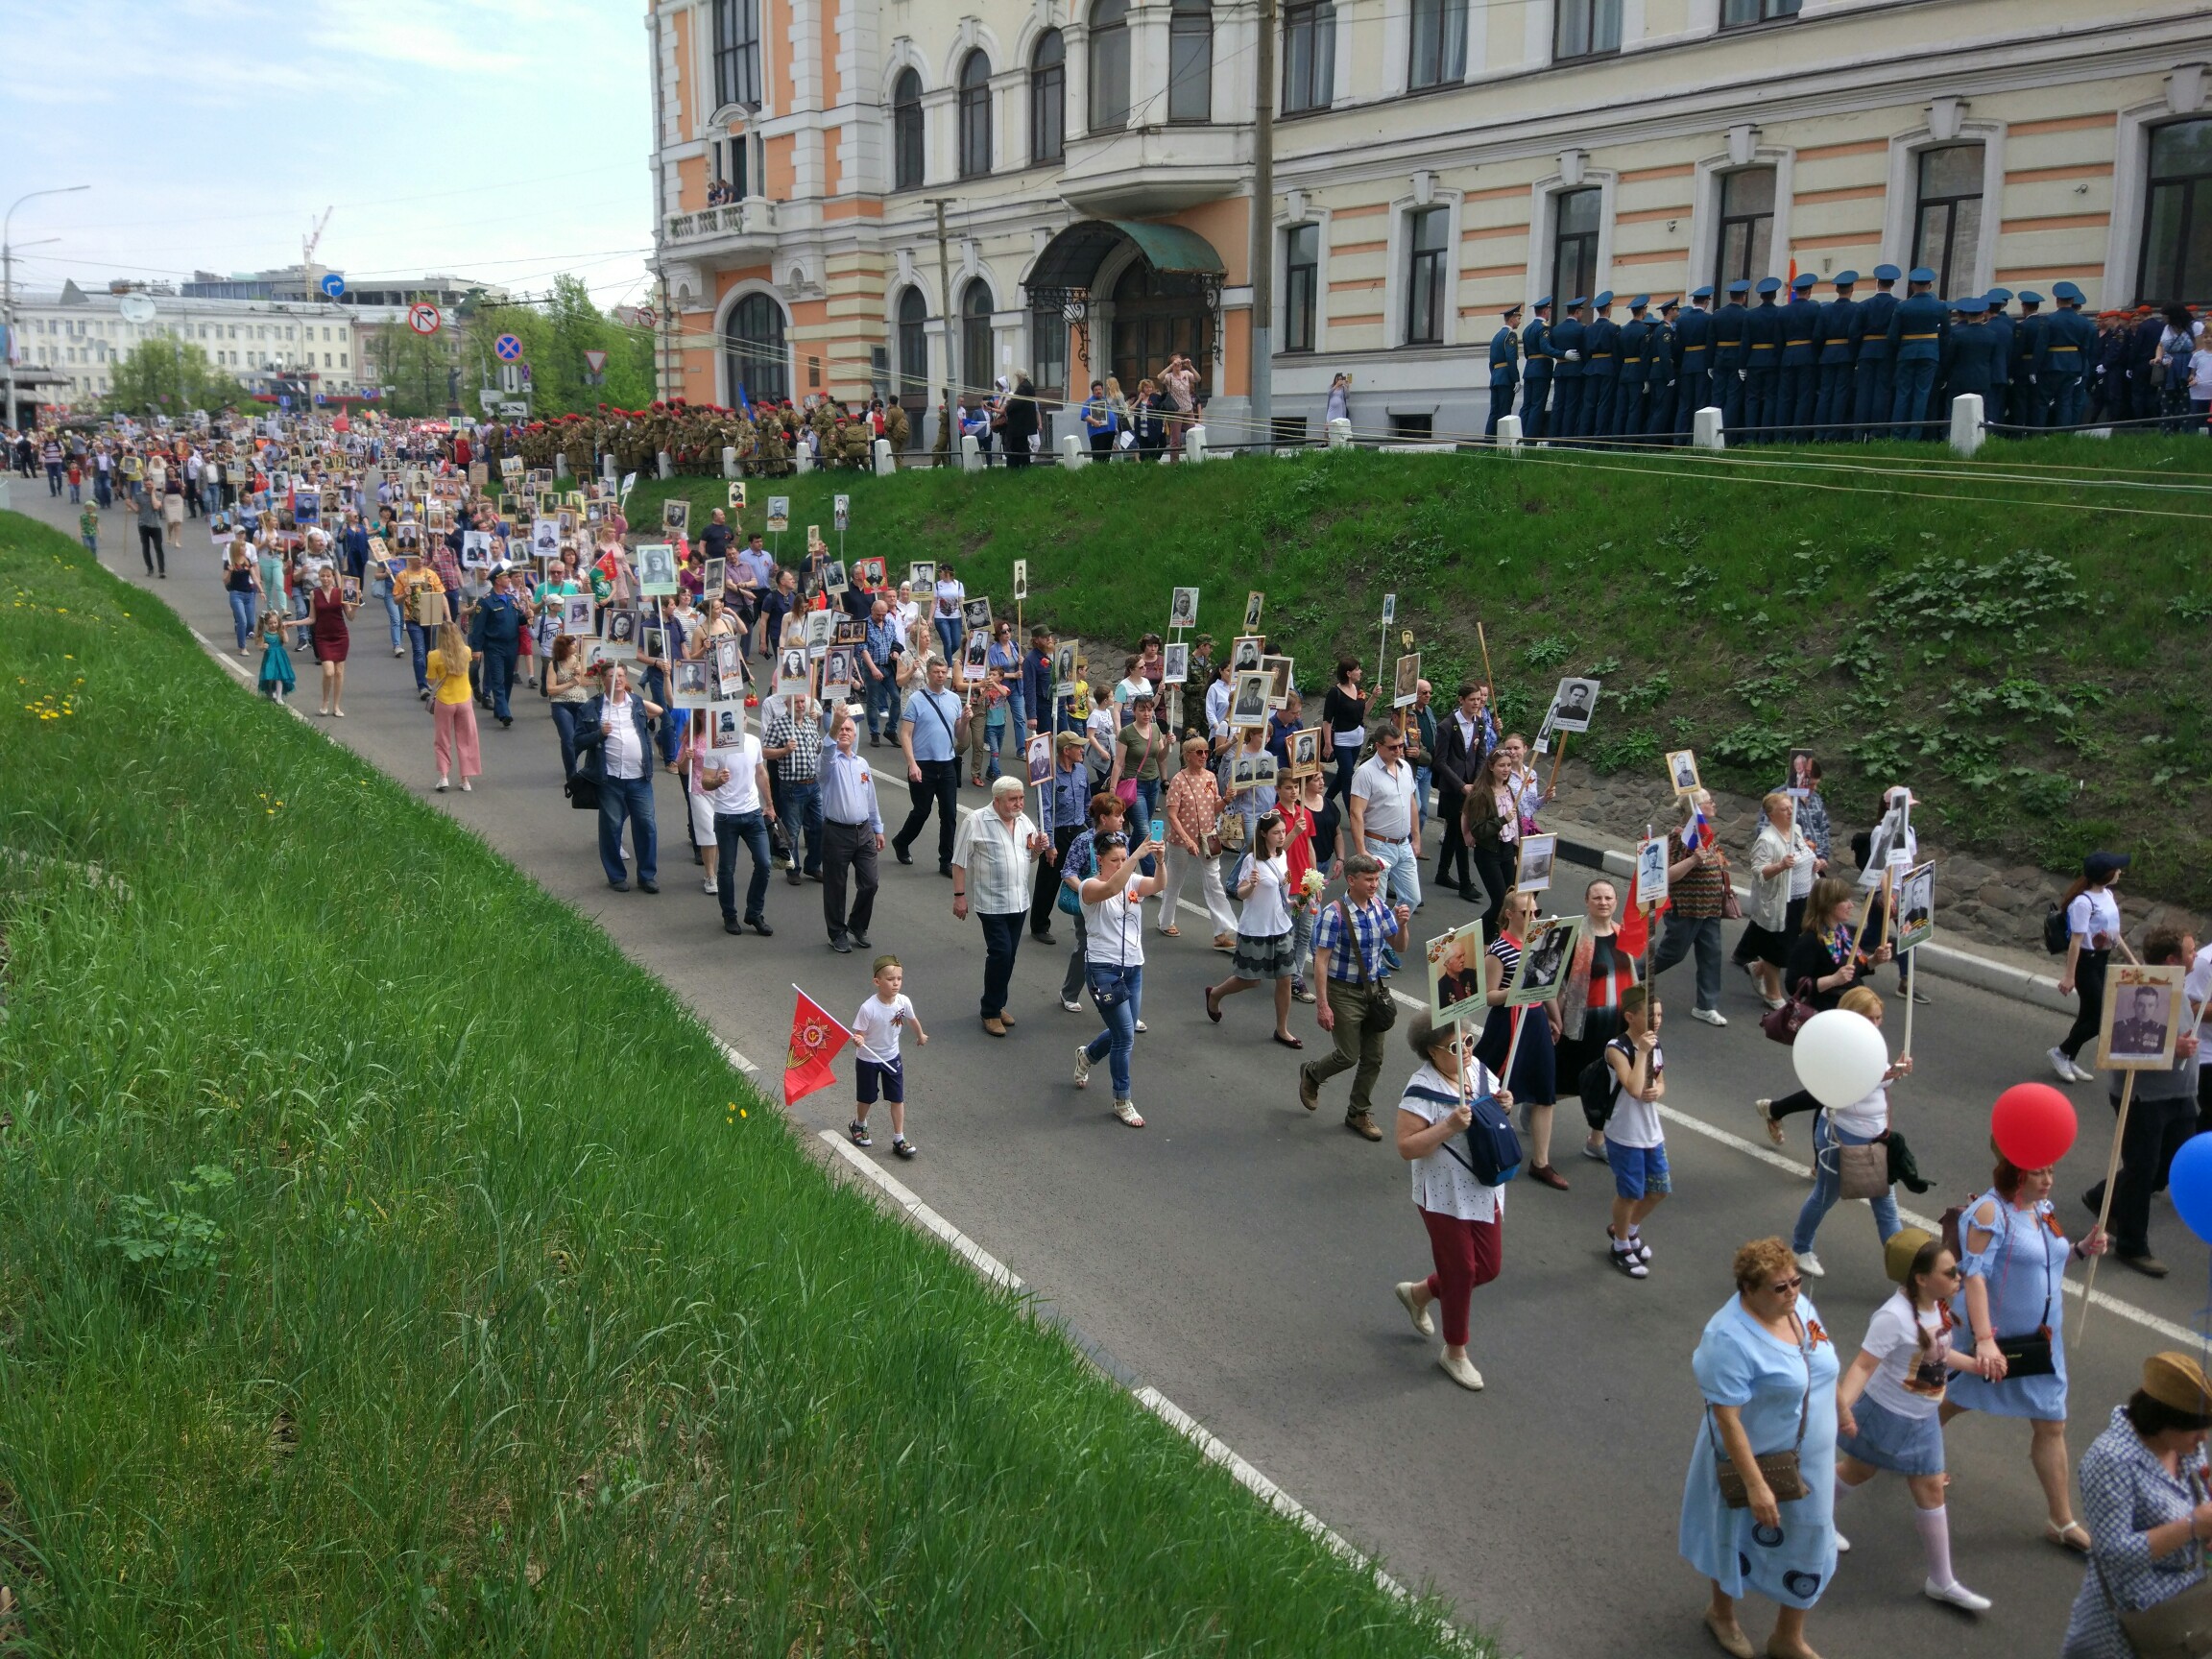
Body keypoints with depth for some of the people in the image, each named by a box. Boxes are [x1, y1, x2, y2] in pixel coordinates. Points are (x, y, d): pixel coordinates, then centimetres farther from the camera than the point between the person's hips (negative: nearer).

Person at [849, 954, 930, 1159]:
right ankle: (859, 1126, 46)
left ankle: (899, 1139, 15)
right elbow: (859, 1034, -21)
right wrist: (858, 1041, -45)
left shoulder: (904, 1002, -17)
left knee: (897, 1099, 5)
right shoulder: (868, 1008, -30)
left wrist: (921, 1035, 24)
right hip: (868, 1060, -3)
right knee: (866, 1098, 18)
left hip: (892, 1058, 3)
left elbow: (913, 1019, 6)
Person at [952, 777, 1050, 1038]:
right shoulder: (976, 821, -12)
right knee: (1000, 953, -10)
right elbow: (960, 861, -9)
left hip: (1019, 902, 6)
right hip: (992, 904, -6)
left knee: (1007, 956, 12)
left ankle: (997, 1005, 26)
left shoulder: (1024, 821, 8)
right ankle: (991, 1013, 2)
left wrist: (1038, 848, -1)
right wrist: (959, 896, -12)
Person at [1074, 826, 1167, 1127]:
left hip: (1133, 967, 6)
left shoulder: (1133, 882, 4)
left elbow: (1159, 884, -17)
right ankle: (1122, 1101, 8)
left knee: (1125, 1033, 17)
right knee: (1126, 1036, -9)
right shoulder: (1090, 887, -11)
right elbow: (1111, 888, -34)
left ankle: (1087, 1055, 49)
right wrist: (1137, 856, -42)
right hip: (1103, 969, -6)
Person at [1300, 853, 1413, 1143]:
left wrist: (1402, 925, -14)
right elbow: (1321, 961, -18)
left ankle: (1359, 1113, 27)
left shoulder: (1379, 907, -1)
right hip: (1344, 992, -6)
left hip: (1374, 989, 6)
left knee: (1373, 1058, 10)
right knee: (1348, 1057, 1)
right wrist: (1323, 1005, -20)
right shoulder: (1335, 914, -19)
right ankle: (1311, 1073, 33)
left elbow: (1399, 947, 8)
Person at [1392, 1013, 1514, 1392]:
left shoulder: (1479, 1069, -3)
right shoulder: (1422, 1090, -23)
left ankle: (1419, 1293, 41)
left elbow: (1494, 1106, 15)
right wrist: (1449, 1126, -34)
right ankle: (1455, 1352, 28)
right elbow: (1406, 1148, -24)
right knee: (1461, 1273, 6)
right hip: (1446, 1198, -7)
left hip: (1485, 1191, 7)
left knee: (1489, 1266, 16)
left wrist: (1504, 1103, -9)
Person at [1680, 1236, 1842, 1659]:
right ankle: (1721, 1611, 48)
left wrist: (1839, 1409, 23)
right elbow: (1726, 1418, -29)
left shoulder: (1800, 1305, -8)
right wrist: (1755, 1484, -29)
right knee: (1739, 1539, 19)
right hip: (1754, 1459, -6)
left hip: (1809, 1460, 6)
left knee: (1807, 1547, 18)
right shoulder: (1730, 1338, -31)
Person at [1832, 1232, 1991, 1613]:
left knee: (1931, 1489, 11)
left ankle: (1942, 1581, 23)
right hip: (1885, 1414, -7)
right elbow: (1863, 1365, -35)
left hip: (1921, 1420, 7)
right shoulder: (1895, 1317, -31)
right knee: (1858, 1471, 15)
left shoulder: (1938, 1305, -6)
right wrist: (1843, 1404, -49)